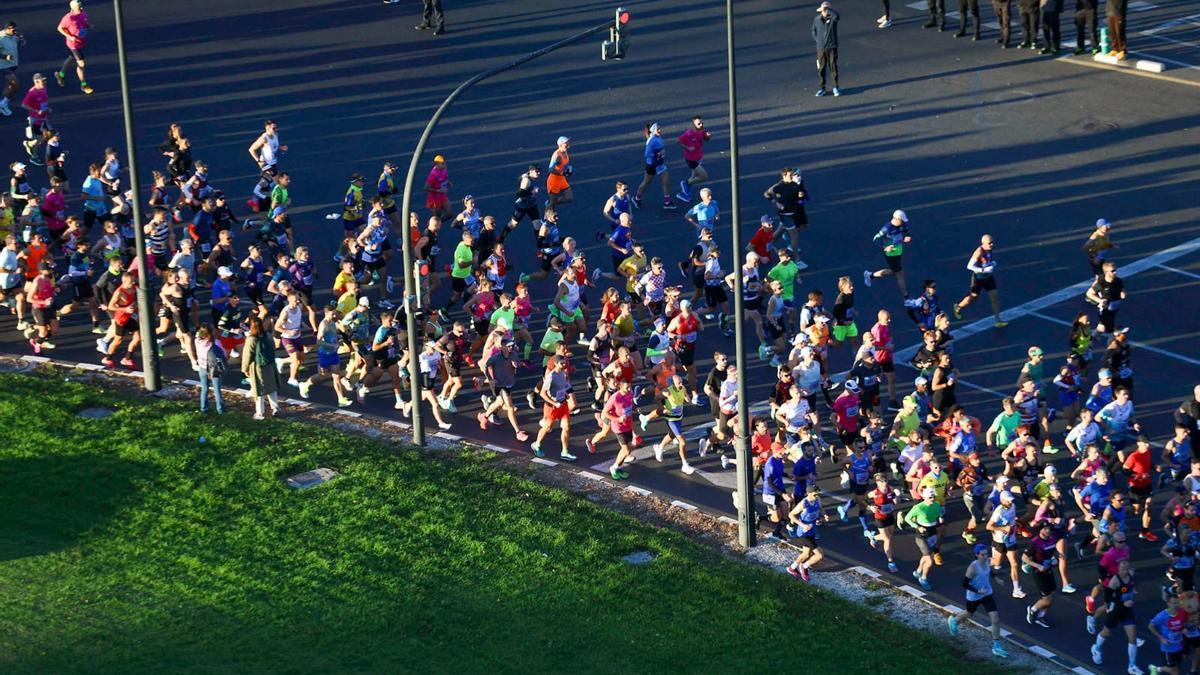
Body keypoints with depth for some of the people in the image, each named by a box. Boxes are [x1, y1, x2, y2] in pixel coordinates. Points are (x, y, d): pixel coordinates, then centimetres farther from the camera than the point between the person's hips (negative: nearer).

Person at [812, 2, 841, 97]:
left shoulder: (833, 18, -9)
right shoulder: (816, 19, 0)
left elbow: (836, 15, -35)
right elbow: (814, 30, 15)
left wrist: (826, 8, -26)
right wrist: (817, 39, 4)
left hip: (832, 47, -2)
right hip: (821, 47, 2)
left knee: (833, 67, 2)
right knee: (821, 68, 6)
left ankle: (835, 88, 12)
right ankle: (822, 88, 15)